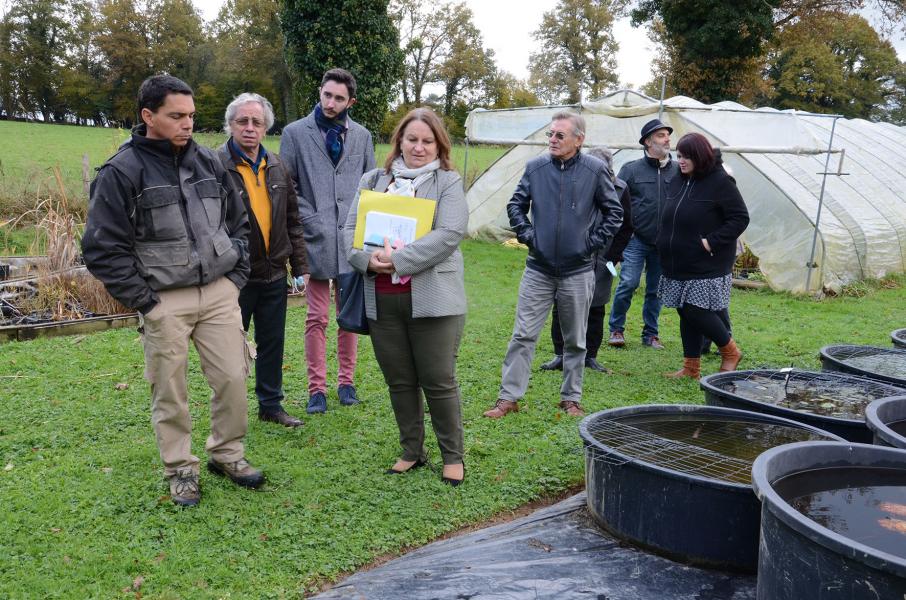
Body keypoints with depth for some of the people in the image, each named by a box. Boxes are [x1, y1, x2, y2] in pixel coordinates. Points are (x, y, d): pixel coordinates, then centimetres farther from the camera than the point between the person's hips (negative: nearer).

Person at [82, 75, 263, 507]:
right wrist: (143, 301, -9)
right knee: (170, 393, 6)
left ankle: (227, 454, 26)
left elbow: (238, 222, 17)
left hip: (219, 292, 4)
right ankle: (180, 470, 23)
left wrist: (236, 277, 8)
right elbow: (103, 249, -7)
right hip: (164, 301, -4)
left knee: (232, 378, 5)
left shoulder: (208, 162, 8)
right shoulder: (121, 172, -7)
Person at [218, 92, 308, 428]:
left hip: (274, 274, 6)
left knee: (272, 343, 15)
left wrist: (299, 265, 9)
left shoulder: (276, 167, 8)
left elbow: (292, 220, 13)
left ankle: (271, 405, 30)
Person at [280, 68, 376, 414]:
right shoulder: (295, 133, 3)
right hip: (316, 239, -2)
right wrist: (310, 221, -7)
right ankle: (317, 388, 10)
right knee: (317, 318, 1)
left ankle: (346, 381, 21)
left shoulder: (361, 136, 11)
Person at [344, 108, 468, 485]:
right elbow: (351, 229, 9)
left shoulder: (448, 182, 1)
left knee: (439, 381, 2)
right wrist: (368, 259, -12)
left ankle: (453, 457, 18)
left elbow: (449, 234, -13)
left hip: (432, 298, -4)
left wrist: (399, 258, -18)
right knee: (399, 381, 12)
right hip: (382, 299, 4)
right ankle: (412, 452, 28)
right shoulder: (373, 180, 14)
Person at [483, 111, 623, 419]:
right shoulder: (535, 167, -1)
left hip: (578, 271, -1)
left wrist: (594, 242, -2)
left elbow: (614, 211, 4)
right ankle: (508, 397, 9)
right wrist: (527, 235, 1)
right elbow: (515, 205, 12)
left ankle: (571, 398, 24)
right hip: (538, 269, 1)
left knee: (575, 340, 11)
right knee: (523, 336, 1)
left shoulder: (595, 170, -6)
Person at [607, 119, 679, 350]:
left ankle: (650, 334, 23)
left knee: (656, 290, 10)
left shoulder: (677, 171, 5)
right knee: (628, 283, -8)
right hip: (636, 240, -2)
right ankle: (616, 329, 10)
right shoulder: (631, 169, -1)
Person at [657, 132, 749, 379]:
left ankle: (730, 351, 16)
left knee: (697, 311, -9)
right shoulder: (678, 182, 11)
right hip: (679, 265, 7)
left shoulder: (720, 182, -10)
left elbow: (740, 218, -12)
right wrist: (666, 246, 8)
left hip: (706, 267, -7)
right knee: (686, 313, 10)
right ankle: (691, 368, 19)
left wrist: (711, 242, -18)